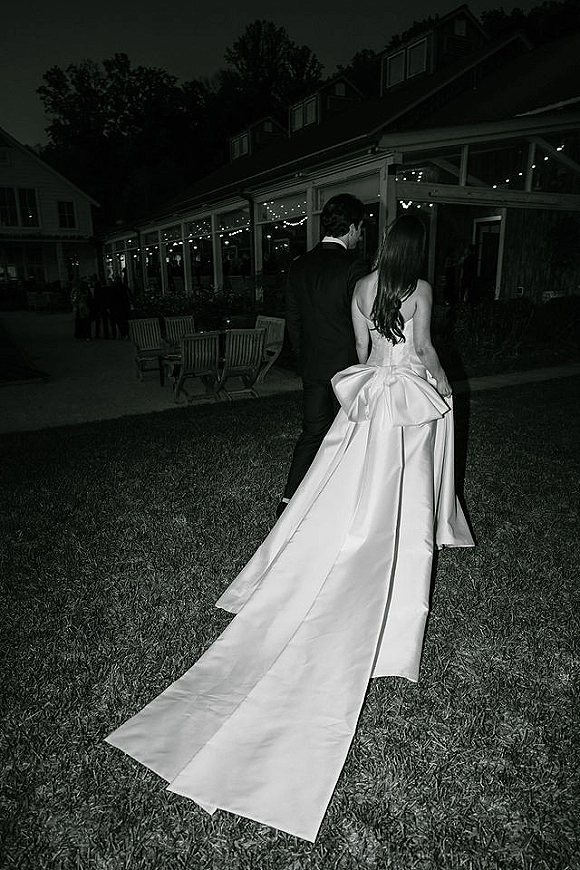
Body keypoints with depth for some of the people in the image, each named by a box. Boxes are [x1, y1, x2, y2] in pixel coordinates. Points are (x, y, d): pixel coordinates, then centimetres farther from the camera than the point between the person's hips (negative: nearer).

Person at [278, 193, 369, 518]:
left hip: (312, 367, 6)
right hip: (348, 366, -5)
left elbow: (293, 320, 8)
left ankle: (288, 500, 13)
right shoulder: (355, 268, -16)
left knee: (313, 432, 16)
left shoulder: (299, 266, 3)